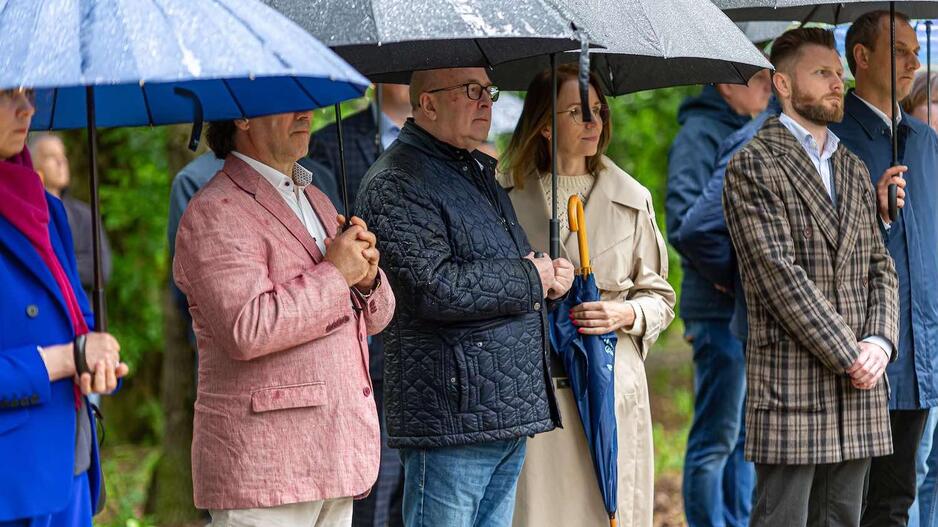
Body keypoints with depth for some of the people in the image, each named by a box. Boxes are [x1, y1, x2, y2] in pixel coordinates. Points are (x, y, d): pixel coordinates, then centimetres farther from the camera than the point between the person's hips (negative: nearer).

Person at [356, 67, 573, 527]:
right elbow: (436, 289, -23)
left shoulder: (479, 173, 20)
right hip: (452, 418, -10)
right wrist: (528, 280, -10)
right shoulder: (395, 183, -11)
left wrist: (549, 276, 9)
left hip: (510, 416, 10)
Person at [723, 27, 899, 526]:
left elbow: (879, 266, 16)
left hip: (858, 388, 7)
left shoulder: (853, 169, 19)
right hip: (790, 385, -7)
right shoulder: (753, 166, -5)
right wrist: (849, 357, -14)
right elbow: (779, 274, -13)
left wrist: (880, 342, -3)